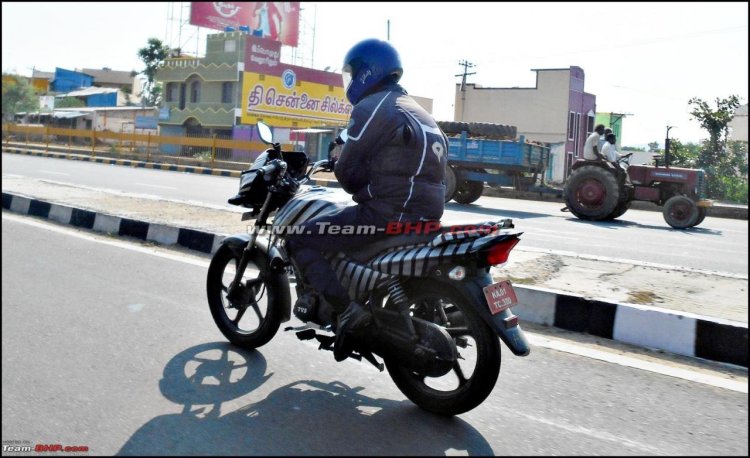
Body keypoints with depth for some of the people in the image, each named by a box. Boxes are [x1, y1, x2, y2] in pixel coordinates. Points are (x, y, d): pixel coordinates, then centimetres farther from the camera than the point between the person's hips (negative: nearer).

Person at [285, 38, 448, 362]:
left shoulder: (372, 107, -6)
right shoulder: (417, 111, 23)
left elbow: (347, 169, -7)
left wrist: (360, 191, 13)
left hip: (387, 214, -10)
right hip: (426, 215, 10)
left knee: (299, 241, -2)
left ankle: (349, 311, -15)